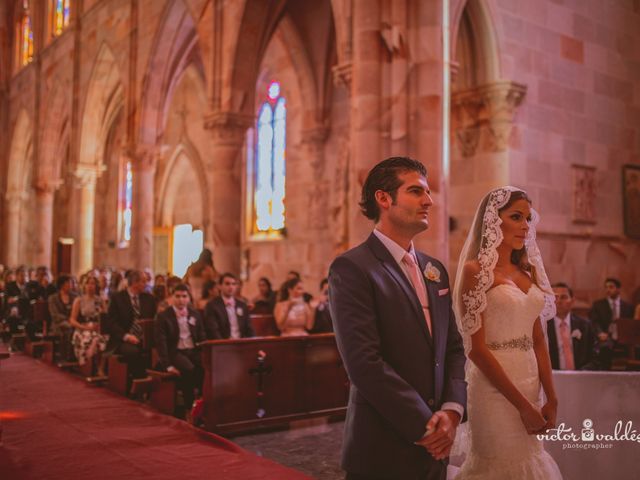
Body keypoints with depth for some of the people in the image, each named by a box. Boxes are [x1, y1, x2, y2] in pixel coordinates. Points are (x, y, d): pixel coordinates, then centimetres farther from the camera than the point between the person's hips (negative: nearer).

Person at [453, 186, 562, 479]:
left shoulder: (528, 272, 10)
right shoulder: (476, 269, -10)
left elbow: (538, 339, 10)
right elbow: (476, 347, -15)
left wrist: (551, 399, 0)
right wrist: (523, 405, -14)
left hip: (530, 385, 7)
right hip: (495, 387, -7)